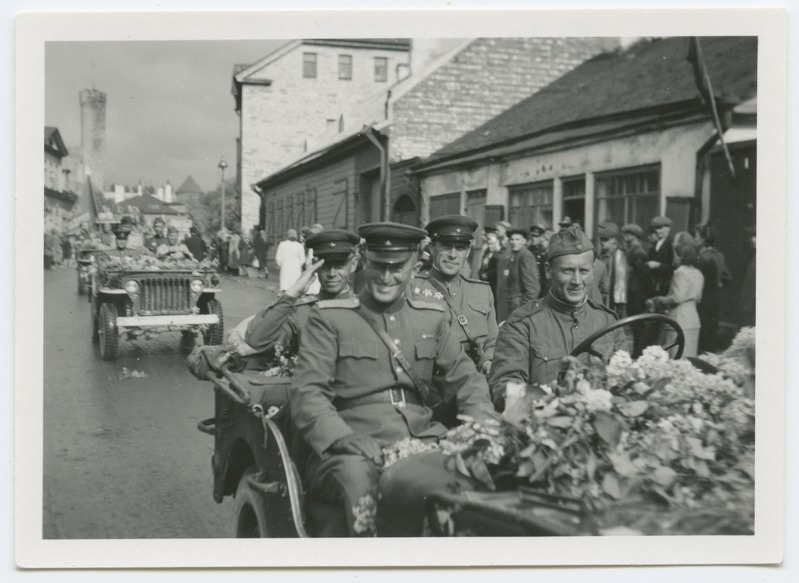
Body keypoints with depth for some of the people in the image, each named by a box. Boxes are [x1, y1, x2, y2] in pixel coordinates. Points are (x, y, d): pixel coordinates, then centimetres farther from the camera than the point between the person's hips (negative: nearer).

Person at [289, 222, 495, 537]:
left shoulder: (432, 317, 20)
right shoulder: (328, 317, 6)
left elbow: (466, 378, 19)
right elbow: (307, 394, -3)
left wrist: (482, 426, -3)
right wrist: (343, 437, -23)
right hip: (356, 447, -3)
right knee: (358, 477, -38)